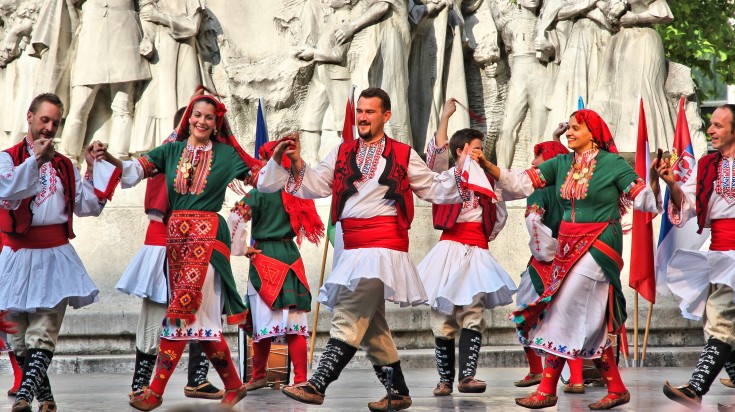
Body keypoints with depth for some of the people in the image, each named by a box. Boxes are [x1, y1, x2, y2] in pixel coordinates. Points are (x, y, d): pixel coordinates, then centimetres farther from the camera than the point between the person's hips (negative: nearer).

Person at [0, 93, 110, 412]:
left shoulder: (65, 166, 17)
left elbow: (89, 207, 14)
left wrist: (92, 169, 4)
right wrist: (35, 159, -18)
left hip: (56, 255, 1)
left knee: (43, 336, -14)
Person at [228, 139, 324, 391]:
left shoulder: (259, 193, -9)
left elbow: (236, 221, -14)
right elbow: (305, 224, 17)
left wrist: (242, 249, -3)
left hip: (265, 257, -5)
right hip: (291, 256, 5)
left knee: (263, 320, 2)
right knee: (295, 322, 2)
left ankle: (258, 377, 10)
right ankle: (301, 380, -1)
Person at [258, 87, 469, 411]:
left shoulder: (403, 155, 7)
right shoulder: (342, 153, 16)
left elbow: (434, 189, 10)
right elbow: (314, 187, 12)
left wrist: (461, 168, -3)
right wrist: (297, 164, -2)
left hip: (383, 245, -6)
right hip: (352, 248, 6)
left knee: (349, 317, -15)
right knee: (370, 324, 11)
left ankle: (317, 385, -20)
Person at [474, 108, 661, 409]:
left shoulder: (613, 164, -6)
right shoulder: (561, 164, 9)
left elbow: (645, 200, -5)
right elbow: (521, 183, 3)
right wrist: (488, 166, -8)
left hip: (598, 247, -6)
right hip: (568, 247, 6)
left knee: (566, 311, -9)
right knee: (587, 322, 7)